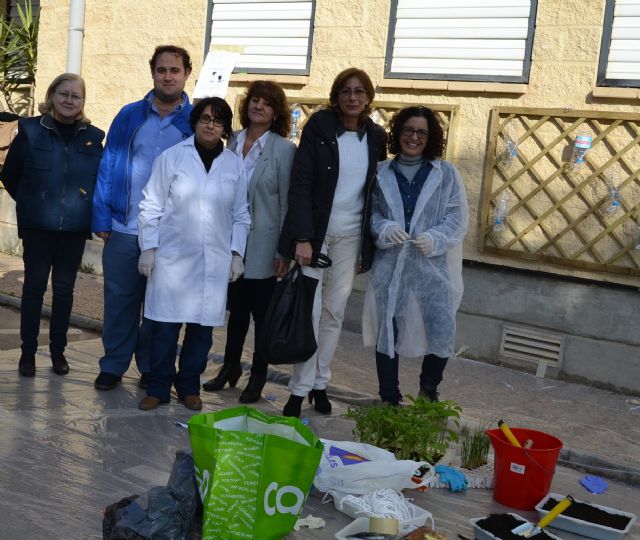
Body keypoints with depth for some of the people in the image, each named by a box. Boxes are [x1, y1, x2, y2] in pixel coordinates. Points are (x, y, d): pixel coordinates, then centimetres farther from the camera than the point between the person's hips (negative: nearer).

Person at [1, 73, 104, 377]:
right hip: (38, 227, -1)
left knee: (64, 289, 8)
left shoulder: (92, 137, 1)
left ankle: (58, 351, 19)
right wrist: (31, 204, 8)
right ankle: (28, 352, 12)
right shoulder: (31, 131, -2)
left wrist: (84, 206, 8)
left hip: (75, 229, 2)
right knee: (34, 286, 3)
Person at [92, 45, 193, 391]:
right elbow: (108, 167, 4)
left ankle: (151, 367, 24)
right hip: (124, 230, 1)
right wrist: (102, 219, -2)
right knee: (119, 300, 7)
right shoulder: (129, 116, 4)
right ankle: (113, 365, 21)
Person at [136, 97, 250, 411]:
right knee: (165, 326, 0)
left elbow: (240, 214, 12)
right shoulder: (172, 157, 0)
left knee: (203, 327, 6)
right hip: (172, 258, -2)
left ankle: (189, 386, 23)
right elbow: (151, 206, 2)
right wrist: (148, 248, -3)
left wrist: (237, 253, 6)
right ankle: (159, 387, 15)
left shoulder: (234, 165, 8)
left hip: (215, 262, 2)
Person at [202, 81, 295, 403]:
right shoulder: (233, 142, 4)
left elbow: (287, 203, -8)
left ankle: (258, 376, 19)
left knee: (261, 311, 6)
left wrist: (284, 251, -10)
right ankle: (231, 366, 30)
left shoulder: (283, 149, -7)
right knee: (236, 307, 15)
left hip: (262, 244, -4)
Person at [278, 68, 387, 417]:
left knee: (334, 312, 9)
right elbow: (299, 184, -11)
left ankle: (320, 383, 22)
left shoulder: (375, 137, 5)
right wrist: (302, 238, -18)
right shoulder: (319, 128, -6)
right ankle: (300, 389, 8)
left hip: (350, 237, 4)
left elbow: (375, 192, 8)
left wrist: (368, 247, 5)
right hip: (313, 233, -3)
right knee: (310, 312, -3)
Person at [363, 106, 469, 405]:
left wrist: (435, 238, -16)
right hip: (389, 265, 1)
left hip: (433, 265, -1)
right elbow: (370, 212, 8)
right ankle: (389, 400, 23)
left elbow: (458, 217, 0)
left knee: (441, 333, -5)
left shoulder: (446, 173, 3)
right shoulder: (382, 173, 6)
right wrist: (384, 228, -12)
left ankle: (428, 394, 21)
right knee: (386, 332, 7)